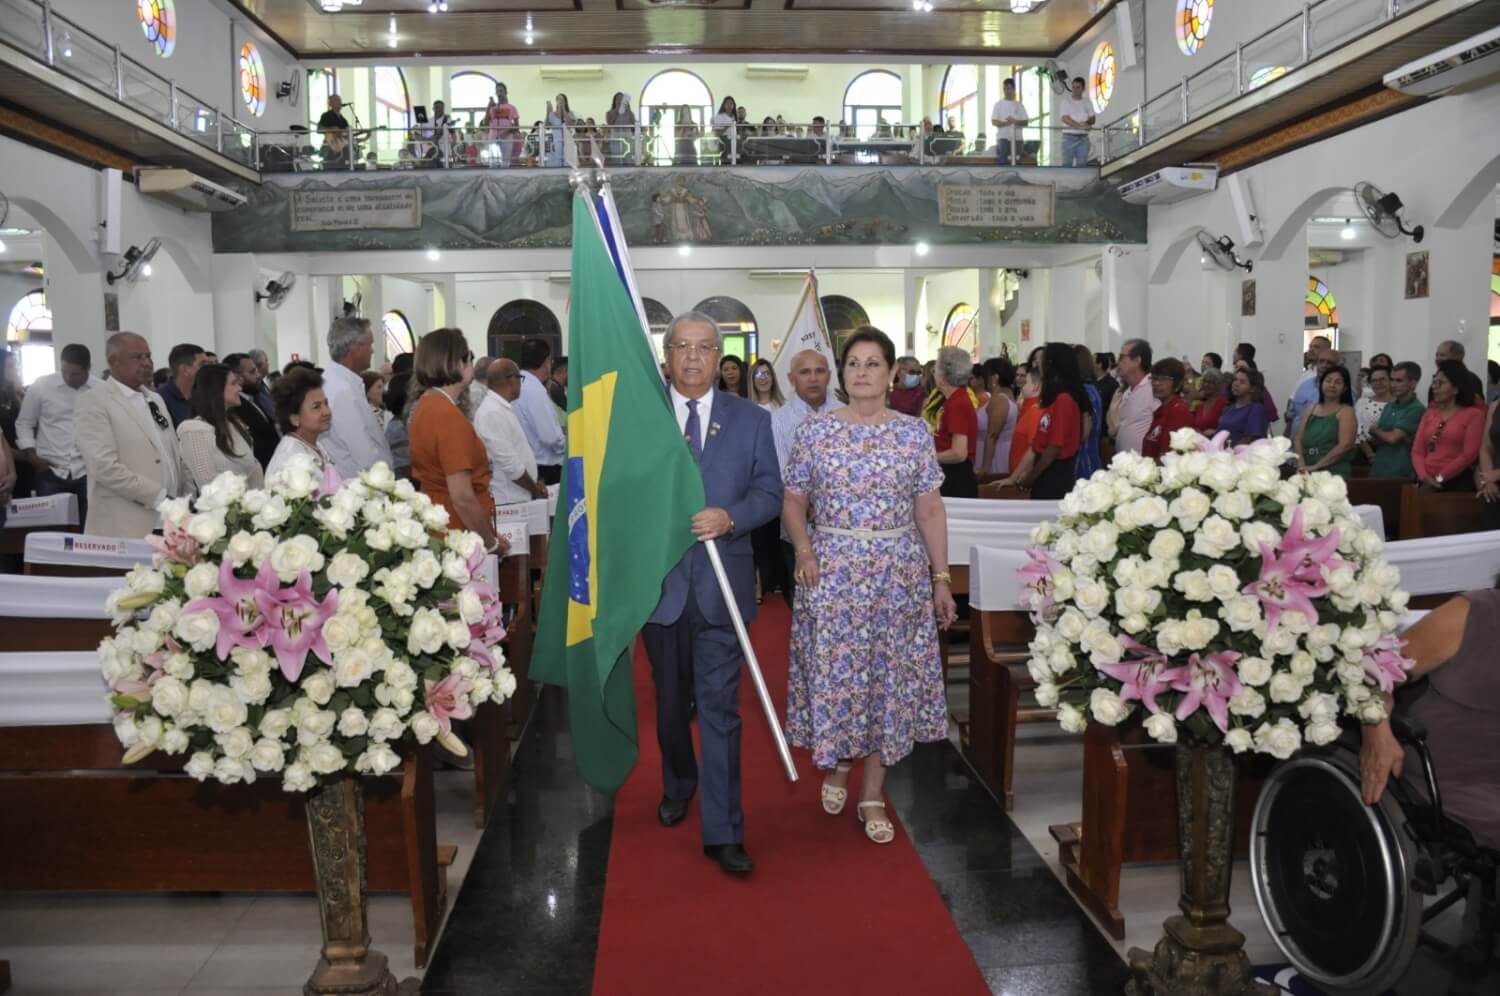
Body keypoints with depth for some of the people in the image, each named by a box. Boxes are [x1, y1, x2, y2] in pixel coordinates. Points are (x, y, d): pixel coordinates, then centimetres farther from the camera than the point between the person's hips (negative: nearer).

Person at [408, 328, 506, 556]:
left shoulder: (425, 405, 9)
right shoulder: (449, 415, -19)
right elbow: (462, 497, -23)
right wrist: (491, 542, -11)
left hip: (437, 529, 9)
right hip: (459, 537, -9)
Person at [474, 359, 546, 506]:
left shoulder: (501, 408, 13)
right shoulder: (493, 412, -18)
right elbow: (510, 464, -21)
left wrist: (535, 484, 9)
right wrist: (536, 490, -9)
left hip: (517, 498, 9)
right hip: (507, 501, -9)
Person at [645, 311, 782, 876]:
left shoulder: (751, 420, 3)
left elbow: (770, 493, 0)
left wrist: (729, 517, -17)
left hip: (722, 583, -1)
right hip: (659, 580, 1)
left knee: (720, 707, -2)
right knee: (670, 701, 18)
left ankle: (723, 832, 6)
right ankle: (678, 787, 44)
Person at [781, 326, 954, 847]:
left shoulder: (913, 432, 2)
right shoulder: (815, 430, 1)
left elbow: (930, 511, 3)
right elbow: (793, 502, 5)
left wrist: (942, 578, -1)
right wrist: (803, 548, -13)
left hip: (898, 572, 1)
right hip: (831, 569, 0)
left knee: (889, 673, 5)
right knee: (833, 670, 3)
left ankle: (873, 794, 19)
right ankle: (837, 764, 32)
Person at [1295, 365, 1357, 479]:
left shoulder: (1346, 411, 1)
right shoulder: (1310, 409, 15)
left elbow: (1345, 445, -10)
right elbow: (1299, 439, 10)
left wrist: (1316, 466, -14)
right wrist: (1302, 464, -8)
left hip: (1335, 473, -4)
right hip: (1308, 473, 4)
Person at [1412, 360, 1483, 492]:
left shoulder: (1474, 414, 2)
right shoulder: (1429, 413, 15)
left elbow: (1469, 454, -8)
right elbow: (1417, 451, 7)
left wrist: (1439, 479, -12)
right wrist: (1424, 477, -10)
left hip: (1457, 484, -4)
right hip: (1428, 485, 4)